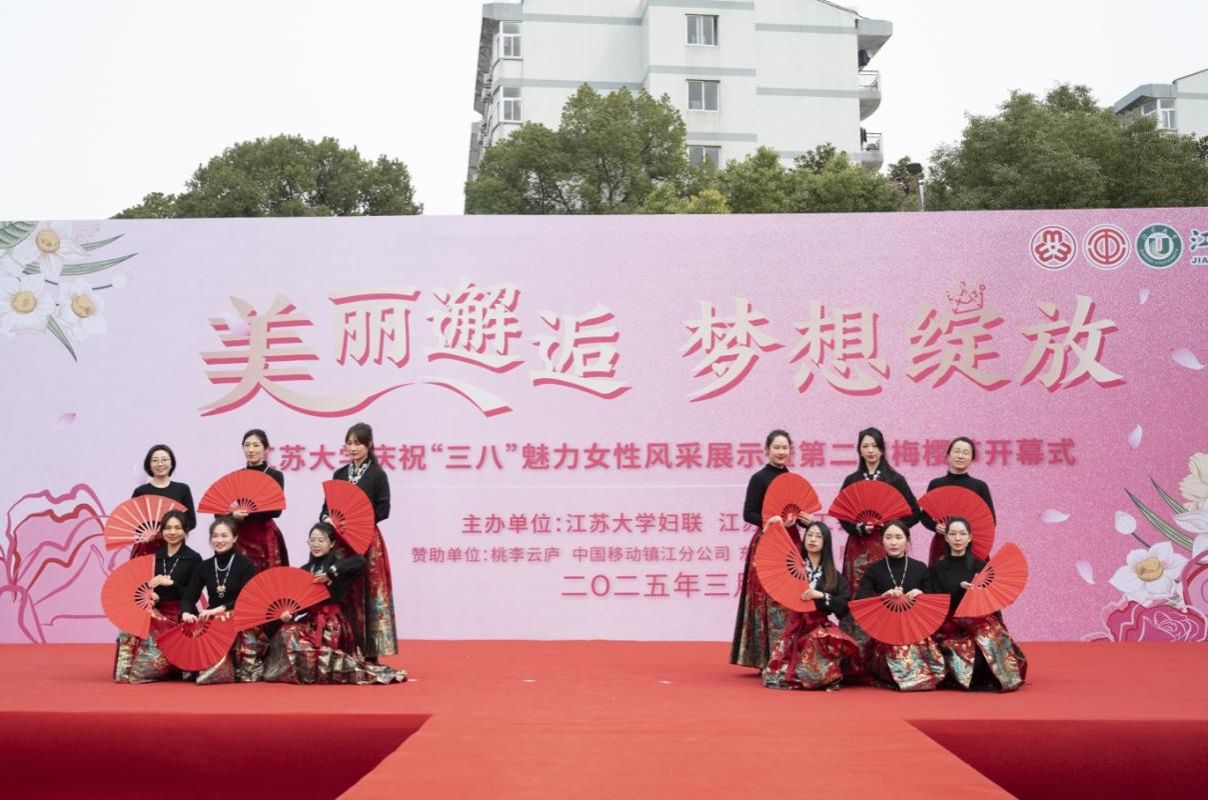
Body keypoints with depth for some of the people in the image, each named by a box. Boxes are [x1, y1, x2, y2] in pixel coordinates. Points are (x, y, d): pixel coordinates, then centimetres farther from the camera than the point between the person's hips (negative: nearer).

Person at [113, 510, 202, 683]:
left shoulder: (193, 558, -2)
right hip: (158, 612, 4)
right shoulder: (155, 556, 12)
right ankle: (131, 669, -13)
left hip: (181, 616, -4)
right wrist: (149, 593, -11)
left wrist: (170, 583, -17)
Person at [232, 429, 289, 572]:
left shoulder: (275, 475, 0)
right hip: (240, 538, 3)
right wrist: (233, 514, -17)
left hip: (265, 538, -3)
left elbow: (276, 510, -11)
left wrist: (246, 513, -21)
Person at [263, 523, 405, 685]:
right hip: (310, 620, 6)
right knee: (286, 634, -15)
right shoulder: (305, 569, 9)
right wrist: (289, 612, -13)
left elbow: (360, 561, -28)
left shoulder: (337, 564, -7)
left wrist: (331, 573, -25)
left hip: (331, 622, -6)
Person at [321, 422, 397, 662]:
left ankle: (370, 653, -2)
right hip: (341, 540, 4)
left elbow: (383, 510, -7)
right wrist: (327, 519, -10)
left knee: (368, 594, -4)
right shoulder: (339, 474, 13)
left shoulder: (378, 475, -1)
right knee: (345, 595, 4)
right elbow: (327, 506, 12)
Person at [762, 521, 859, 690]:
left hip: (820, 628, 0)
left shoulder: (833, 575, 7)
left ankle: (825, 677, -7)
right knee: (775, 674, -15)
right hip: (795, 628, 0)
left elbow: (845, 605, -2)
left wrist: (821, 596, -15)